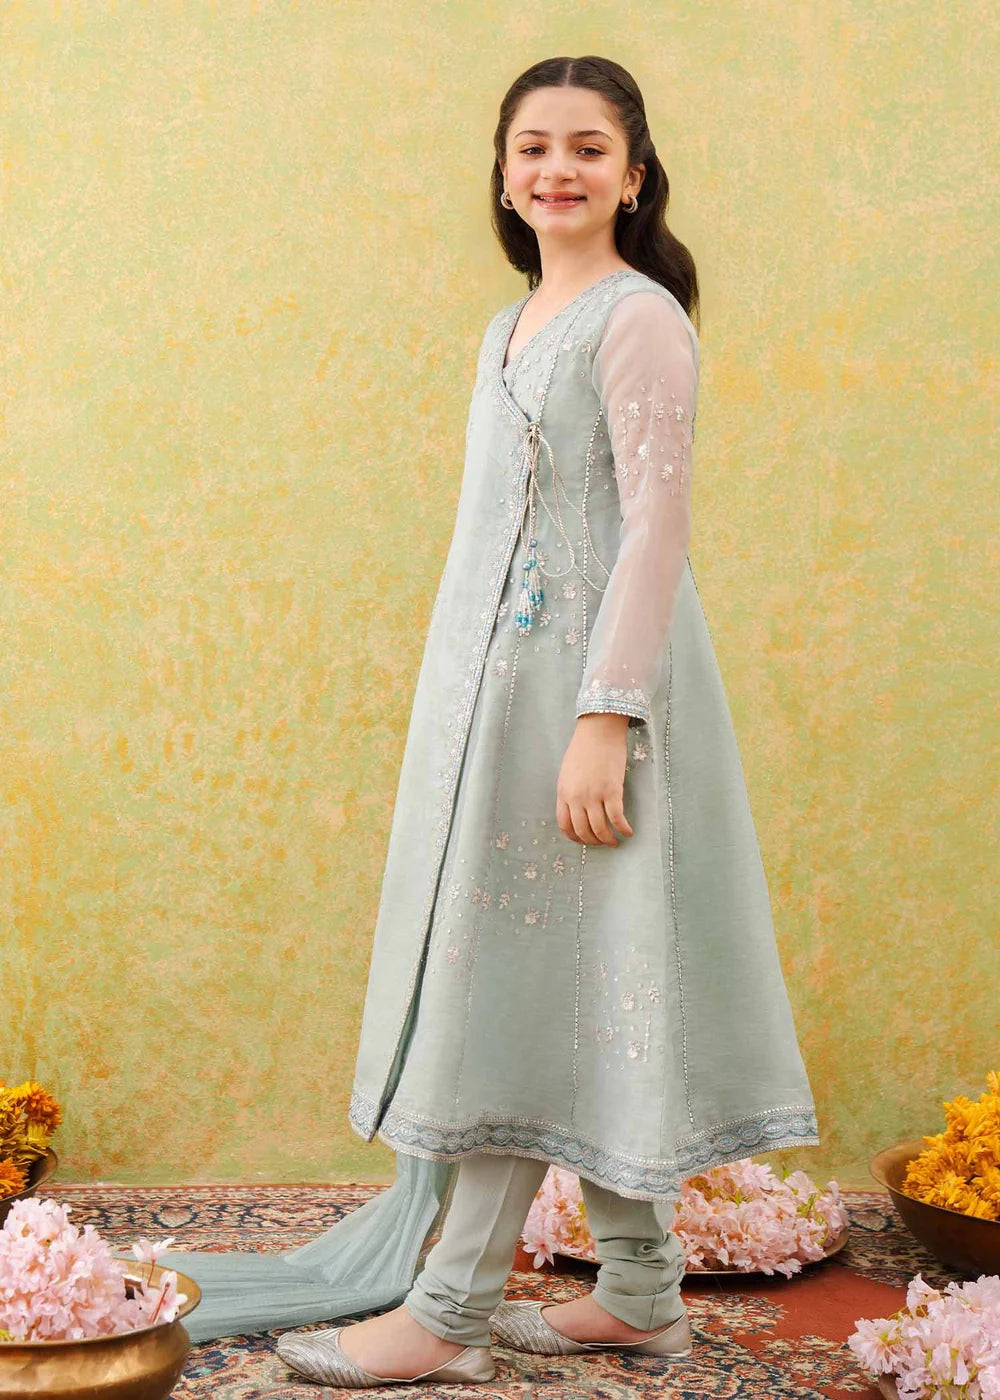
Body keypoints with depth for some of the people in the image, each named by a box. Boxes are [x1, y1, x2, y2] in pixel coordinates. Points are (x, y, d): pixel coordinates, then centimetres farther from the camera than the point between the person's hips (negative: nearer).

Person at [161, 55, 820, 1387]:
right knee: (569, 991, 10)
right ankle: (642, 1292, 20)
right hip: (495, 681, 9)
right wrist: (470, 708, 18)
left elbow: (658, 527, -16)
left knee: (530, 980, -5)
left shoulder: (638, 318, -9)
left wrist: (604, 720, -22)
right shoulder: (512, 325, 17)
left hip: (583, 679, -9)